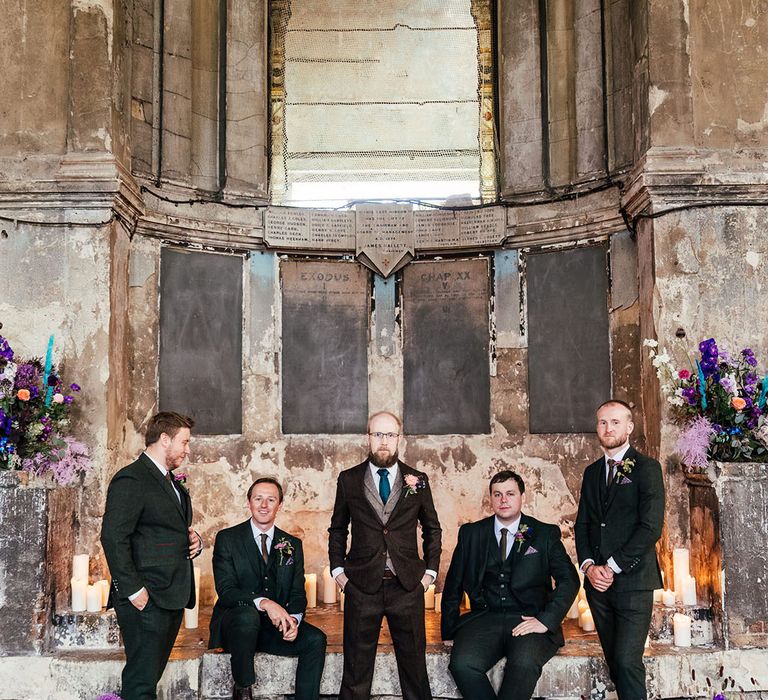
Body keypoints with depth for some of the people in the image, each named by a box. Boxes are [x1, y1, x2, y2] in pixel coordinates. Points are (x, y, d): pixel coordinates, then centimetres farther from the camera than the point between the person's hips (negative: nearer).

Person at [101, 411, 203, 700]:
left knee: (151, 674, 12)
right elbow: (113, 538, -18)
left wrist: (193, 542, 9)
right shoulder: (130, 479, -10)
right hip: (146, 600, -9)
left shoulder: (172, 482, 20)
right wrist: (133, 590, -19)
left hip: (173, 597, 9)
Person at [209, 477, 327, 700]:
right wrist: (264, 602, -29)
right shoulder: (227, 539, -1)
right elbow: (225, 590, -12)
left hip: (276, 627, 3)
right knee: (247, 614, -36)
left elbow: (298, 593, 6)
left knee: (316, 639, -21)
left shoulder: (292, 545, 10)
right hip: (235, 624, -3)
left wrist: (293, 619, -17)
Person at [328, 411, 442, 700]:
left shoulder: (417, 480, 6)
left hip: (408, 586, 1)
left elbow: (432, 529, 14)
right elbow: (337, 529, 13)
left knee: (414, 664, 6)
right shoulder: (349, 480, 5)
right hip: (361, 586, 0)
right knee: (356, 667, 6)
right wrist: (338, 570, 4)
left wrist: (430, 570, 6)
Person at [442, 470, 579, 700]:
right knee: (462, 664, -28)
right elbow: (453, 585, 16)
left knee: (524, 664, -33)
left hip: (529, 620, -1)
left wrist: (545, 620, -12)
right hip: (484, 619, 2)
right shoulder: (471, 534, 13)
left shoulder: (546, 534, 8)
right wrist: (450, 630, 6)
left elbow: (569, 580, 0)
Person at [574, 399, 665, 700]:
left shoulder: (646, 468, -3)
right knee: (614, 661, 8)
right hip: (597, 582, 5)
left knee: (627, 662, -13)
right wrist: (589, 566, -2)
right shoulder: (592, 472, 16)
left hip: (632, 581, -5)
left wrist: (612, 567, -12)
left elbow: (651, 527, -12)